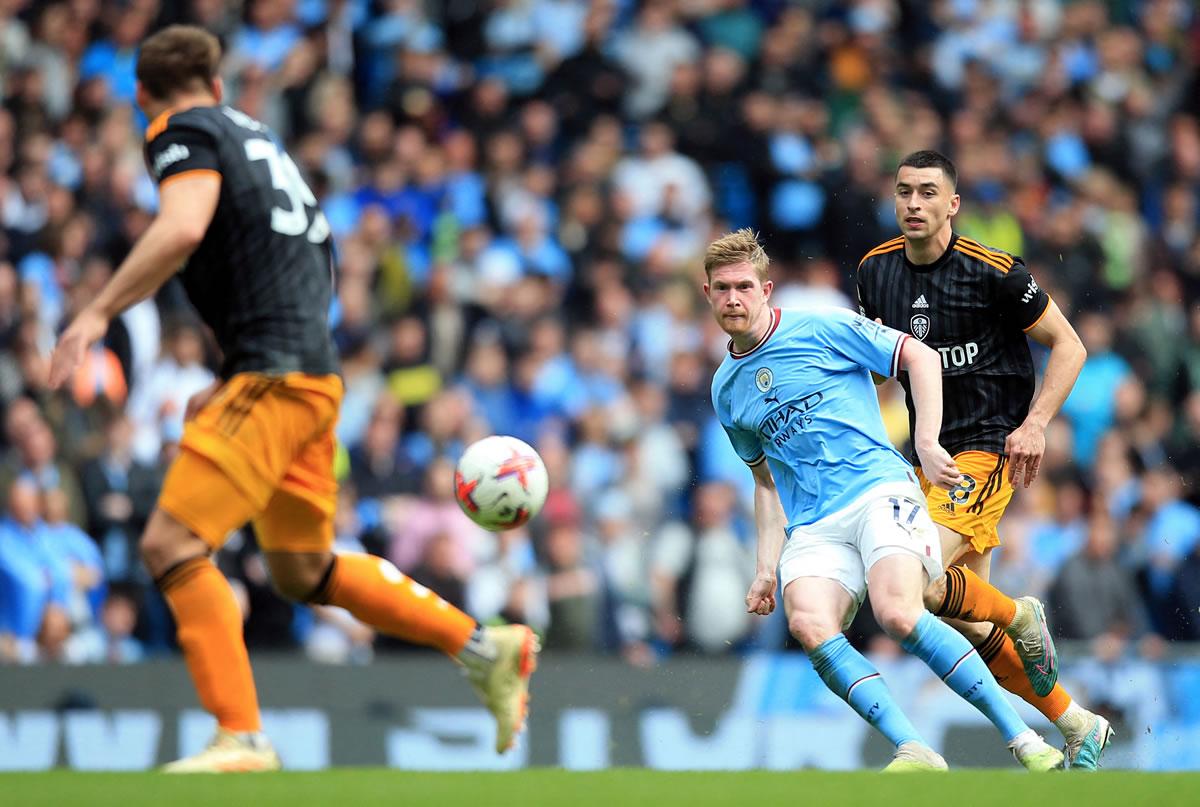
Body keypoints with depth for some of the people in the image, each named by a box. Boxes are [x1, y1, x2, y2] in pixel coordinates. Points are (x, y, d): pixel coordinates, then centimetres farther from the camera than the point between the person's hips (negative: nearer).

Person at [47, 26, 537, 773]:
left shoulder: (184, 133, -1)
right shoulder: (254, 135, 26)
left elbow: (182, 228, -22)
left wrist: (99, 311, -19)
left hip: (274, 375, -9)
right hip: (310, 372, 9)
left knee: (172, 543, -12)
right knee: (303, 571, 18)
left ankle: (241, 736, -17)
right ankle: (485, 648, 20)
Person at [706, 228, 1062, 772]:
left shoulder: (820, 329, 2)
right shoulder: (726, 390, 19)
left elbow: (919, 356, 1)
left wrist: (927, 444, -11)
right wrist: (766, 567, 18)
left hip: (878, 491, -5)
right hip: (812, 529, 5)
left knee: (897, 614, -31)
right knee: (808, 624, -28)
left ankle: (1024, 740, -22)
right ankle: (914, 753, -30)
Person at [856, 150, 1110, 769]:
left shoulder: (992, 272, -12)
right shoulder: (875, 271, 5)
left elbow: (1068, 346, -4)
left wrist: (1034, 425, -15)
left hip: (990, 448, -7)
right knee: (964, 621, 3)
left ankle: (1020, 616, 3)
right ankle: (1076, 726, 17)